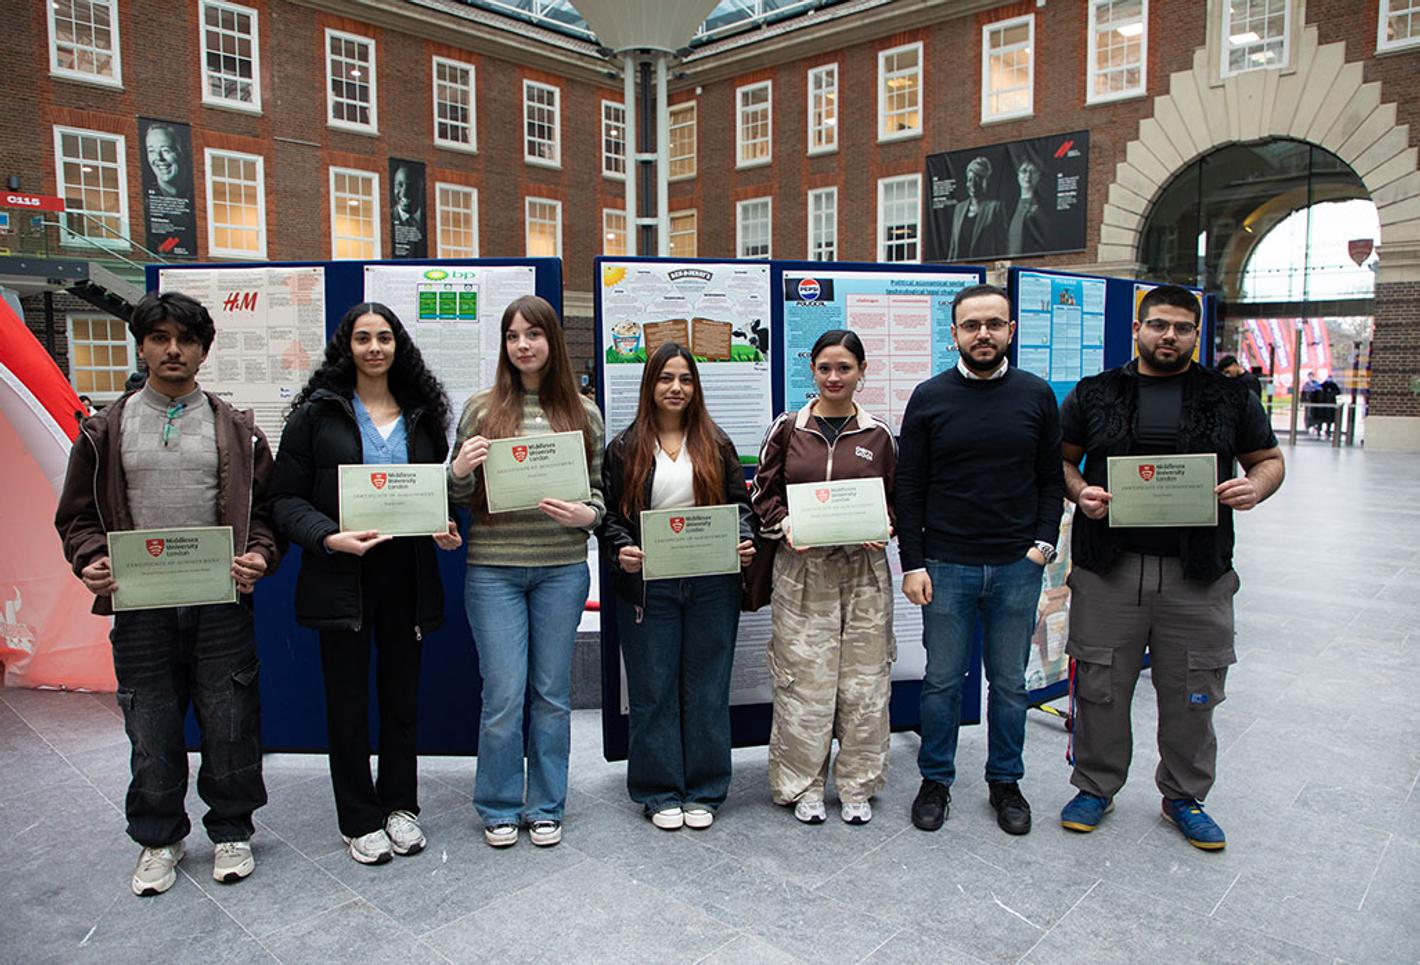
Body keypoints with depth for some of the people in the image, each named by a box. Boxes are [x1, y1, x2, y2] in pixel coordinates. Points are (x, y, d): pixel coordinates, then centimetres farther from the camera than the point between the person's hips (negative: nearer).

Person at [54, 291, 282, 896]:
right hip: (139, 606, 1)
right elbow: (78, 515, 10)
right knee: (152, 732, 10)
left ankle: (231, 832, 27)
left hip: (221, 603, 0)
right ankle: (159, 840, 30)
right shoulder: (106, 430, 8)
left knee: (230, 727, 7)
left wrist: (259, 556, -12)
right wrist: (90, 561, -9)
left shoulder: (236, 430, 6)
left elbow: (266, 509, 6)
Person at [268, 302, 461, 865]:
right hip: (341, 578, -2)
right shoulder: (318, 412, 0)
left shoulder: (422, 413, 10)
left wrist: (446, 529, -5)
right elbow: (286, 498, -3)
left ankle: (399, 805, 29)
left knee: (403, 695, 12)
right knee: (347, 701, 7)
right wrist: (330, 538, -20)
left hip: (408, 578, 3)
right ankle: (359, 820, 22)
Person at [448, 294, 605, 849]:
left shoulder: (583, 412, 6)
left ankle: (545, 807, 27)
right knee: (503, 694, 2)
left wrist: (587, 515, -12)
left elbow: (598, 488, 10)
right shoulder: (482, 408, 3)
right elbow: (460, 494, 8)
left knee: (552, 693, 10)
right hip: (494, 569, -1)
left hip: (562, 569, 1)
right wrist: (459, 470, -14)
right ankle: (499, 808, 23)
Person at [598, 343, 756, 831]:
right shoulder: (624, 447, 5)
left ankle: (703, 791, 21)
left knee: (707, 689, 8)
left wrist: (744, 540, -9)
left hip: (712, 584, 2)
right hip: (647, 584, -1)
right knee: (654, 690, 6)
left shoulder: (716, 444, 10)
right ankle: (660, 793, 19)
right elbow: (609, 512, 3)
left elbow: (740, 501, 10)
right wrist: (621, 549, -16)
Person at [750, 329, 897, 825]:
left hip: (863, 568, 1)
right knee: (803, 676, 2)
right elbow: (764, 491, 8)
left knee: (864, 677, 5)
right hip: (801, 567, -1)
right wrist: (785, 525, -10)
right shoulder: (787, 429, 5)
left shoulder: (879, 434, 7)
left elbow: (897, 501, 14)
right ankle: (803, 785, 18)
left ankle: (858, 785, 22)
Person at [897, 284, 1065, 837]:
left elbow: (1052, 479, 9)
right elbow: (909, 487, 0)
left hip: (1018, 567, 2)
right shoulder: (929, 397, 0)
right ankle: (936, 781, 25)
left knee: (1009, 681, 13)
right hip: (946, 566, -1)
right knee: (942, 680, 8)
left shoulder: (1036, 395, 4)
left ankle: (1005, 782, 30)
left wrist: (1044, 542, -4)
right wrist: (912, 564, -5)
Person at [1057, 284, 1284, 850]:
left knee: (1192, 695, 10)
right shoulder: (1094, 394, 7)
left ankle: (1185, 797, 31)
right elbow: (1061, 459, 12)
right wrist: (1080, 492, -8)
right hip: (1108, 569, -1)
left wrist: (1255, 488, -6)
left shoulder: (1229, 396, 9)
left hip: (1197, 574, 1)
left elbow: (1269, 459, 16)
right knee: (1100, 687, 7)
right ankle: (1096, 787, 26)